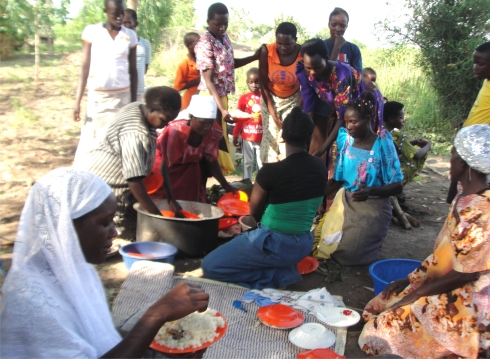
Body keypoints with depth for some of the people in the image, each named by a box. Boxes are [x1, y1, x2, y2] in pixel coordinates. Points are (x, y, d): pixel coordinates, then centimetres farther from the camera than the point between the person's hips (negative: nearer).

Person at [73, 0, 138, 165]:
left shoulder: (130, 35, 4)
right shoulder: (92, 31, 0)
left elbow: (133, 71, 8)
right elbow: (85, 67, 0)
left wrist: (134, 102, 6)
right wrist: (77, 101, -4)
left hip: (122, 97, 1)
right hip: (96, 96, -1)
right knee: (90, 141, -2)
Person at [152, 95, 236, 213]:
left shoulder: (214, 132, -24)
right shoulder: (175, 131, -39)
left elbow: (211, 160, -7)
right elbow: (164, 167, -35)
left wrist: (225, 184, -13)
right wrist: (171, 200, -40)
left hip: (189, 166, 4)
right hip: (164, 162, -4)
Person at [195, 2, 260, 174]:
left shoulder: (224, 37, 4)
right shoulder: (205, 44, -21)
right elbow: (208, 80, -26)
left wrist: (254, 57, 6)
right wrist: (222, 109, -34)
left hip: (222, 95, 9)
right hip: (211, 98, -8)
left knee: (221, 136, 18)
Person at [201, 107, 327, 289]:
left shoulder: (271, 171, -22)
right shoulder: (320, 167, -4)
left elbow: (255, 213, -6)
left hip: (273, 244, -7)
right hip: (303, 245, 7)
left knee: (210, 266, 5)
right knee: (242, 238, 33)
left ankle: (274, 277, -5)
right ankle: (283, 271, 9)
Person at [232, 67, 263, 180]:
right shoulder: (243, 98, -3)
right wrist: (235, 136, 2)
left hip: (262, 137, 0)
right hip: (247, 137, 0)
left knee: (262, 163, 9)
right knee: (247, 163, 11)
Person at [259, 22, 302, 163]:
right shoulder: (266, 51, -23)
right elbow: (263, 84, -13)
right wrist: (272, 113, -14)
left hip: (293, 100, 0)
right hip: (270, 99, 1)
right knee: (271, 137, -1)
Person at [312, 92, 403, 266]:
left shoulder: (382, 144, -14)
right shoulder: (345, 140, -2)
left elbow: (397, 187, -12)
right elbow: (337, 180, 5)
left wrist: (371, 191, -30)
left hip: (373, 208, -4)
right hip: (345, 202, 5)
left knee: (347, 251, -18)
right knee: (322, 242, -10)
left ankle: (373, 236, 14)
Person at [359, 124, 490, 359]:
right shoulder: (467, 199, 4)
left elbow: (466, 273, -24)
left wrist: (417, 293, -13)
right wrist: (411, 279, 7)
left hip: (466, 302, -9)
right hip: (450, 290, 9)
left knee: (389, 328, -9)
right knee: (382, 307, 10)